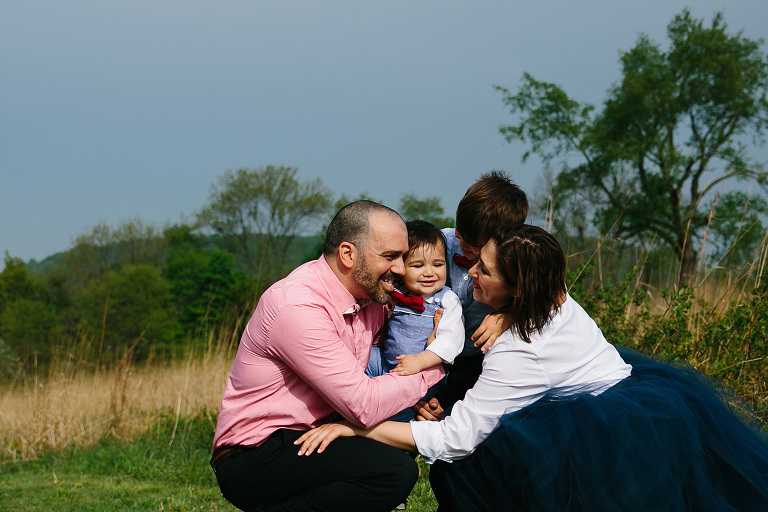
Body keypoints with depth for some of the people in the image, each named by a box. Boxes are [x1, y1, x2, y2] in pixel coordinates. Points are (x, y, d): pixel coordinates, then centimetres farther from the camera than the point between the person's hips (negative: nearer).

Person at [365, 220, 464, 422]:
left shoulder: (447, 300, -5)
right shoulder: (394, 294, 5)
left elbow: (450, 340, -18)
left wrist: (419, 361, -30)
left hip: (424, 374, -5)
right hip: (386, 363, 5)